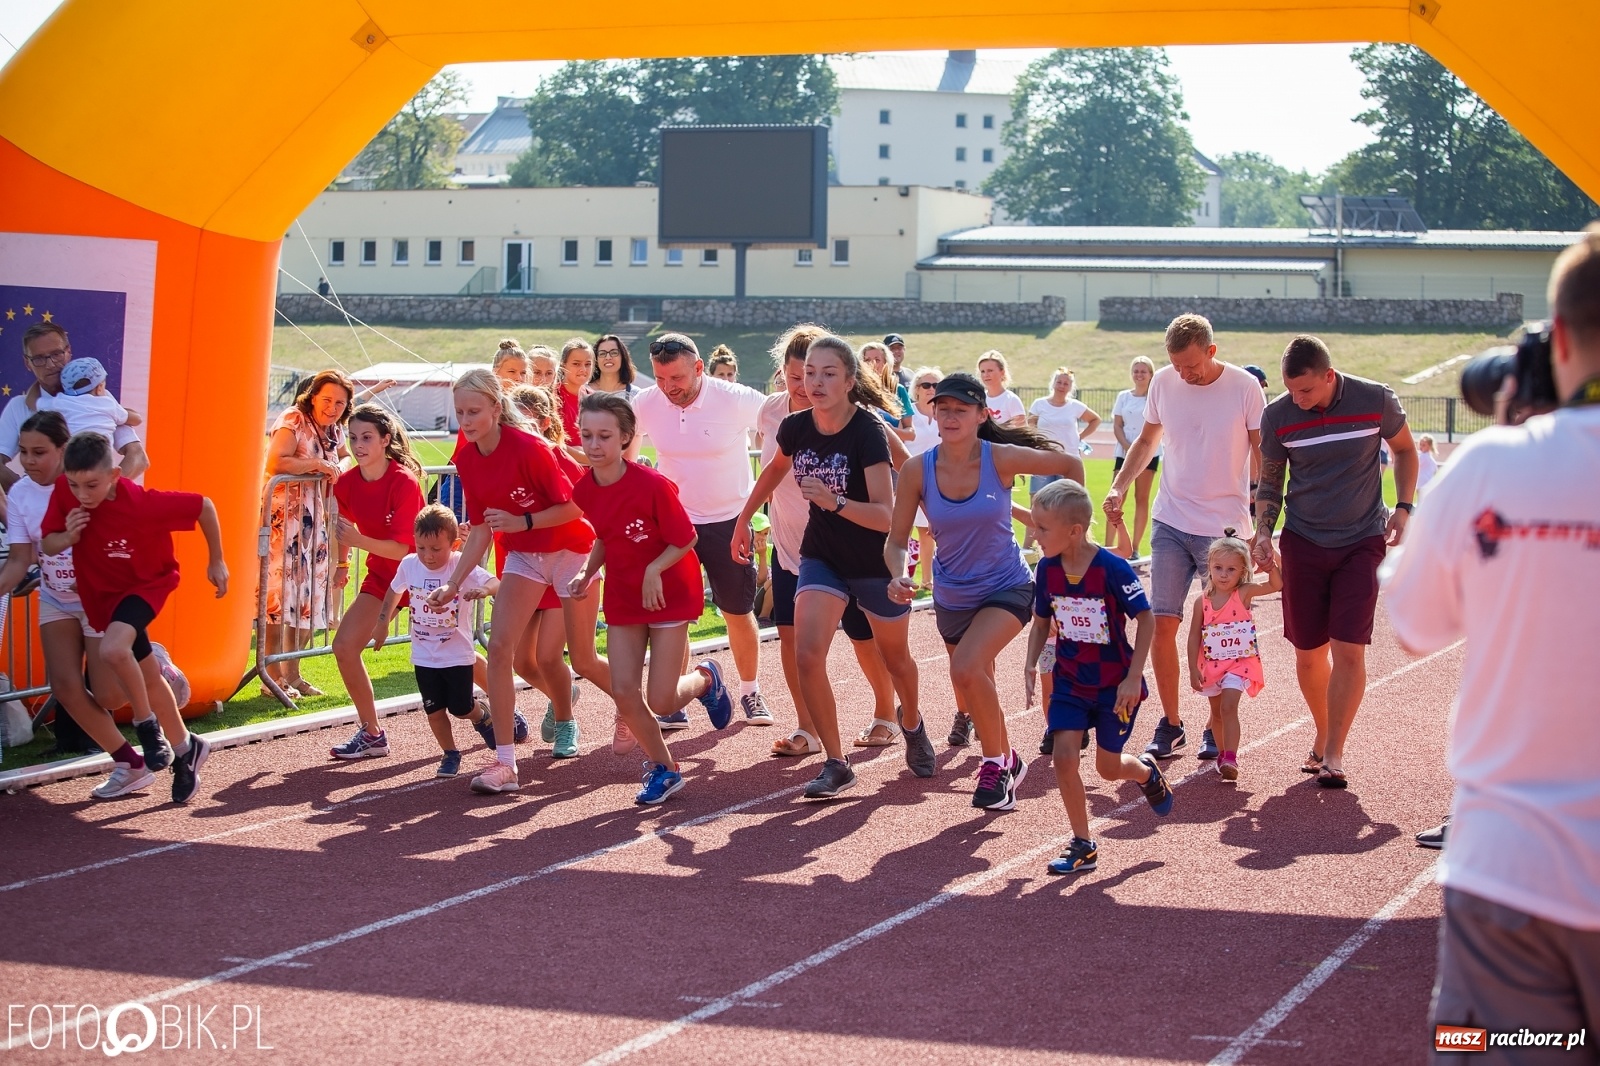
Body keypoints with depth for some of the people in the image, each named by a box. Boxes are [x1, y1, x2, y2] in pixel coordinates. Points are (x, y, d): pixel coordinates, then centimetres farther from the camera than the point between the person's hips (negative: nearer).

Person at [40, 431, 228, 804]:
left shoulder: (142, 504, -34)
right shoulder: (64, 492, -21)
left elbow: (203, 507, -21)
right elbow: (47, 544, -8)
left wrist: (216, 561, -10)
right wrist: (66, 538, -31)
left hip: (145, 584, -5)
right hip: (102, 593, 5)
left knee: (113, 649, -32)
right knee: (147, 676, 16)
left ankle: (145, 722, -8)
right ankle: (185, 748, 34)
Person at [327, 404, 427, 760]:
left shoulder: (404, 482, -25)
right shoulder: (346, 484, -9)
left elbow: (401, 548, -28)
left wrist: (359, 540, -41)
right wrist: (342, 562, 19)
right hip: (380, 577, 5)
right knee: (344, 646, -11)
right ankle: (372, 734, 0)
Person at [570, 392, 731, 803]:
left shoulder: (652, 485, -25)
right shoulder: (584, 491, -7)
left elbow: (685, 540, -15)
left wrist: (654, 570, -26)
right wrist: (588, 573, -5)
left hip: (669, 595, -5)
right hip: (623, 597, 5)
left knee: (662, 702, -7)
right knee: (624, 692, -4)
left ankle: (706, 678, 28)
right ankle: (663, 768, 19)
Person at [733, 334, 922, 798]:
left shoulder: (868, 433, -25)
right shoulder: (796, 427, -11)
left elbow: (886, 516, -30)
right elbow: (776, 469, 14)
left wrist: (834, 501, -45)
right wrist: (743, 519, 21)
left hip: (877, 563, -3)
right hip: (821, 556, 3)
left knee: (895, 659, 17)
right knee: (807, 654, -16)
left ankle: (912, 725, 50)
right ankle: (835, 764, -4)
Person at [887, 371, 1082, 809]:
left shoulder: (1002, 458, -18)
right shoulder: (917, 470, -13)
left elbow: (1071, 465, -4)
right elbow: (897, 540, -9)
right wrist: (899, 576, -28)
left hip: (1007, 588, -4)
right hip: (952, 596, 4)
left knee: (967, 667, -28)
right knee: (976, 698, 19)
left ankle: (996, 763, -8)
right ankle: (1006, 761, 48)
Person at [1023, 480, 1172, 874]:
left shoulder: (1112, 569, -22)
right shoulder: (1047, 569, -8)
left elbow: (1145, 621, -15)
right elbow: (1041, 623, 8)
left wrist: (1133, 679, -17)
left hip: (1115, 685, -4)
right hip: (1069, 681, 4)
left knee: (1108, 767, 7)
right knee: (1063, 755, -11)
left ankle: (1147, 773, 43)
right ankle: (1082, 845, 2)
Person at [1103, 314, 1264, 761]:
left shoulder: (1244, 387, -8)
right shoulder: (1163, 383, 1)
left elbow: (1262, 458, -2)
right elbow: (1147, 442, 15)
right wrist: (1118, 488, 1)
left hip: (1226, 527, -3)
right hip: (1172, 523, 3)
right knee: (1162, 623, -3)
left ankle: (1218, 726, 17)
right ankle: (1170, 725, 8)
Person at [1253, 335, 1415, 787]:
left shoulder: (1377, 401, -10)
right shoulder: (1278, 415, -7)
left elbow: (1404, 449, 8)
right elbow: (1270, 479, 7)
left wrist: (1404, 507, -3)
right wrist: (1263, 530, -7)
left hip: (1363, 541, -2)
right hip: (1303, 542, 2)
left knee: (1349, 648, -10)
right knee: (1308, 651, 5)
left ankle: (1333, 752, -2)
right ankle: (1323, 733, 29)